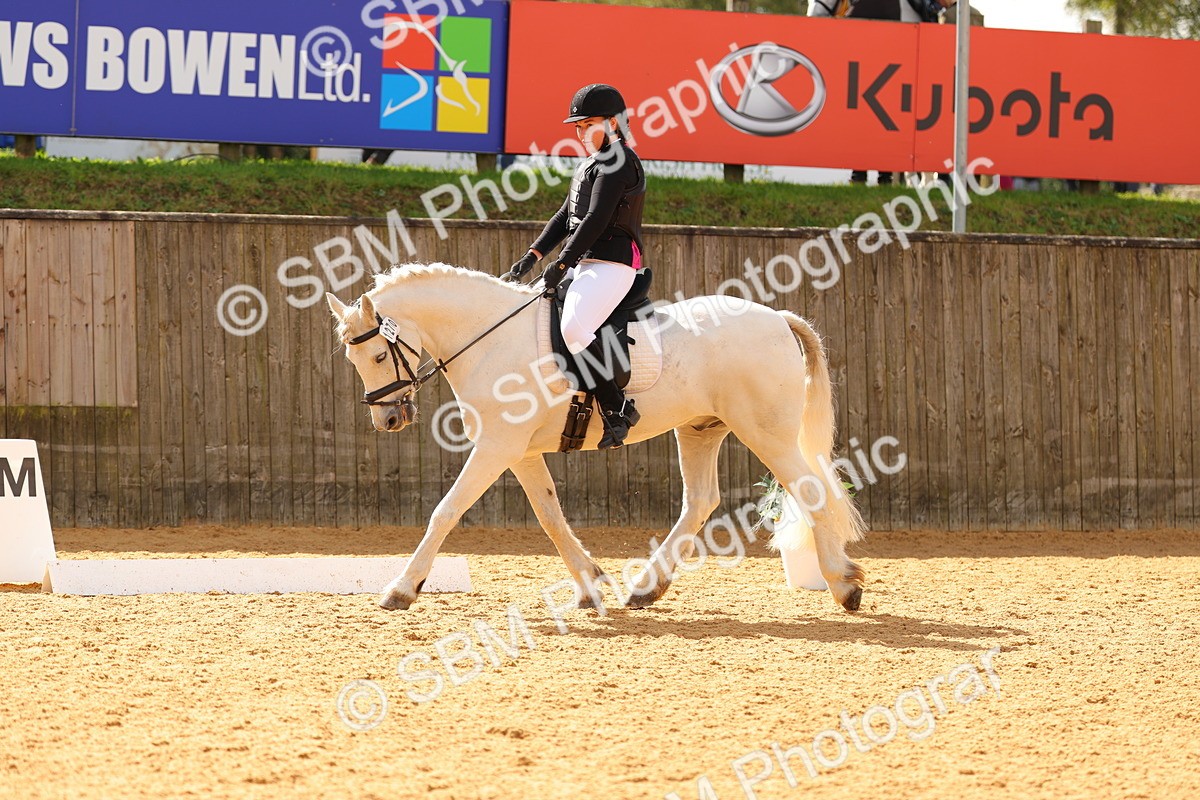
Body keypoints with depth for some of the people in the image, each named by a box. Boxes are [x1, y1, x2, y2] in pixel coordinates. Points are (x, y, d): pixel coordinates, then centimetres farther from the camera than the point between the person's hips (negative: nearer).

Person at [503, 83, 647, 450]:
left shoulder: (618, 162, -10)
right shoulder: (590, 164, 23)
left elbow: (596, 220, -18)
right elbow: (566, 216, 23)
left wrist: (562, 264, -19)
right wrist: (533, 255, 10)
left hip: (611, 263, -11)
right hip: (584, 264, 11)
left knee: (573, 328, -30)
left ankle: (617, 408, -26)